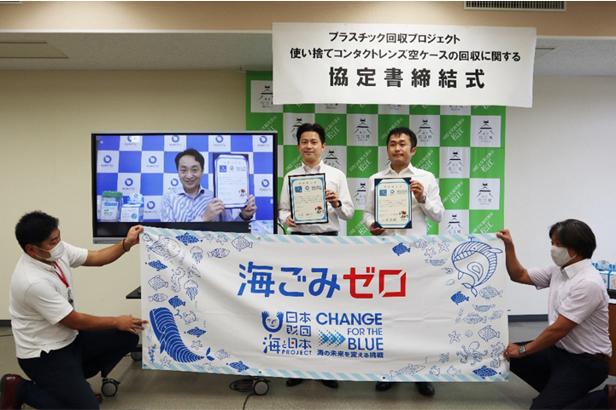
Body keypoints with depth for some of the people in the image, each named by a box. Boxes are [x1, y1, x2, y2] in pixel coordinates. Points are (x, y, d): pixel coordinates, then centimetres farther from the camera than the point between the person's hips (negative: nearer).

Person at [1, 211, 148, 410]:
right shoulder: (33, 282, -31)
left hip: (71, 338, 8)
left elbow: (96, 258, 3)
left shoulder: (57, 251, -10)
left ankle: (72, 378, 12)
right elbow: (75, 321, -22)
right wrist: (117, 322, -10)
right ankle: (20, 389, 6)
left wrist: (126, 243, -13)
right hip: (44, 355, -8)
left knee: (128, 338, 1)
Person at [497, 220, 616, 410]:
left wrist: (523, 350, -14)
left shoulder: (588, 283, -26)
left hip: (585, 362, -9)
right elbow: (519, 276, 14)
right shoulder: (558, 270, 1)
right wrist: (509, 246, 1)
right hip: (558, 349, 9)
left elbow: (558, 329, -24)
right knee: (506, 355, 7)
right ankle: (556, 391, 15)